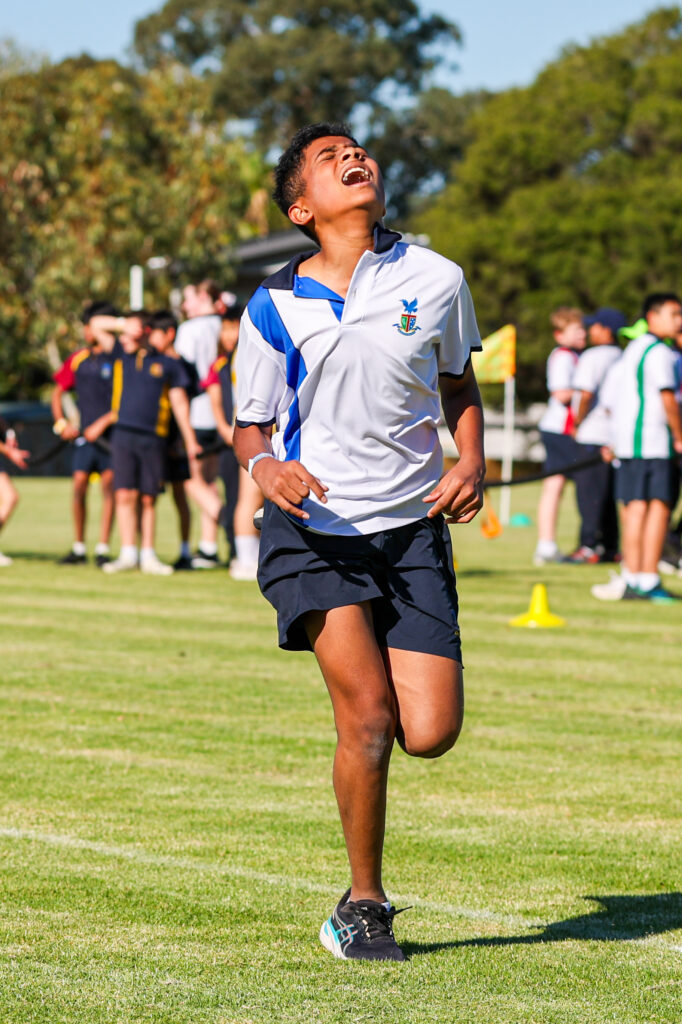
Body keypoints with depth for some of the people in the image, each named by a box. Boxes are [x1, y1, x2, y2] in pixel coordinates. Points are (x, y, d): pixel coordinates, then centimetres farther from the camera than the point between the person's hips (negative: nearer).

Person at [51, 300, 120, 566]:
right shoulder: (78, 359, 10)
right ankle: (78, 548, 9)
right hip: (83, 434, 3)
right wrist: (61, 423, 4)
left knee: (109, 483, -6)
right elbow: (58, 391, 17)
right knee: (79, 484, -2)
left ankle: (102, 549, -1)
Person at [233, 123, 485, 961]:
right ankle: (364, 906, 0)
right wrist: (265, 467, -16)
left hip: (412, 526, 2)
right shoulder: (273, 309, -2)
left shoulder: (435, 280, 3)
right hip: (313, 531, -2)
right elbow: (249, 424, 7)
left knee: (430, 733, -8)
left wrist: (471, 460, 0)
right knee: (369, 713, -18)